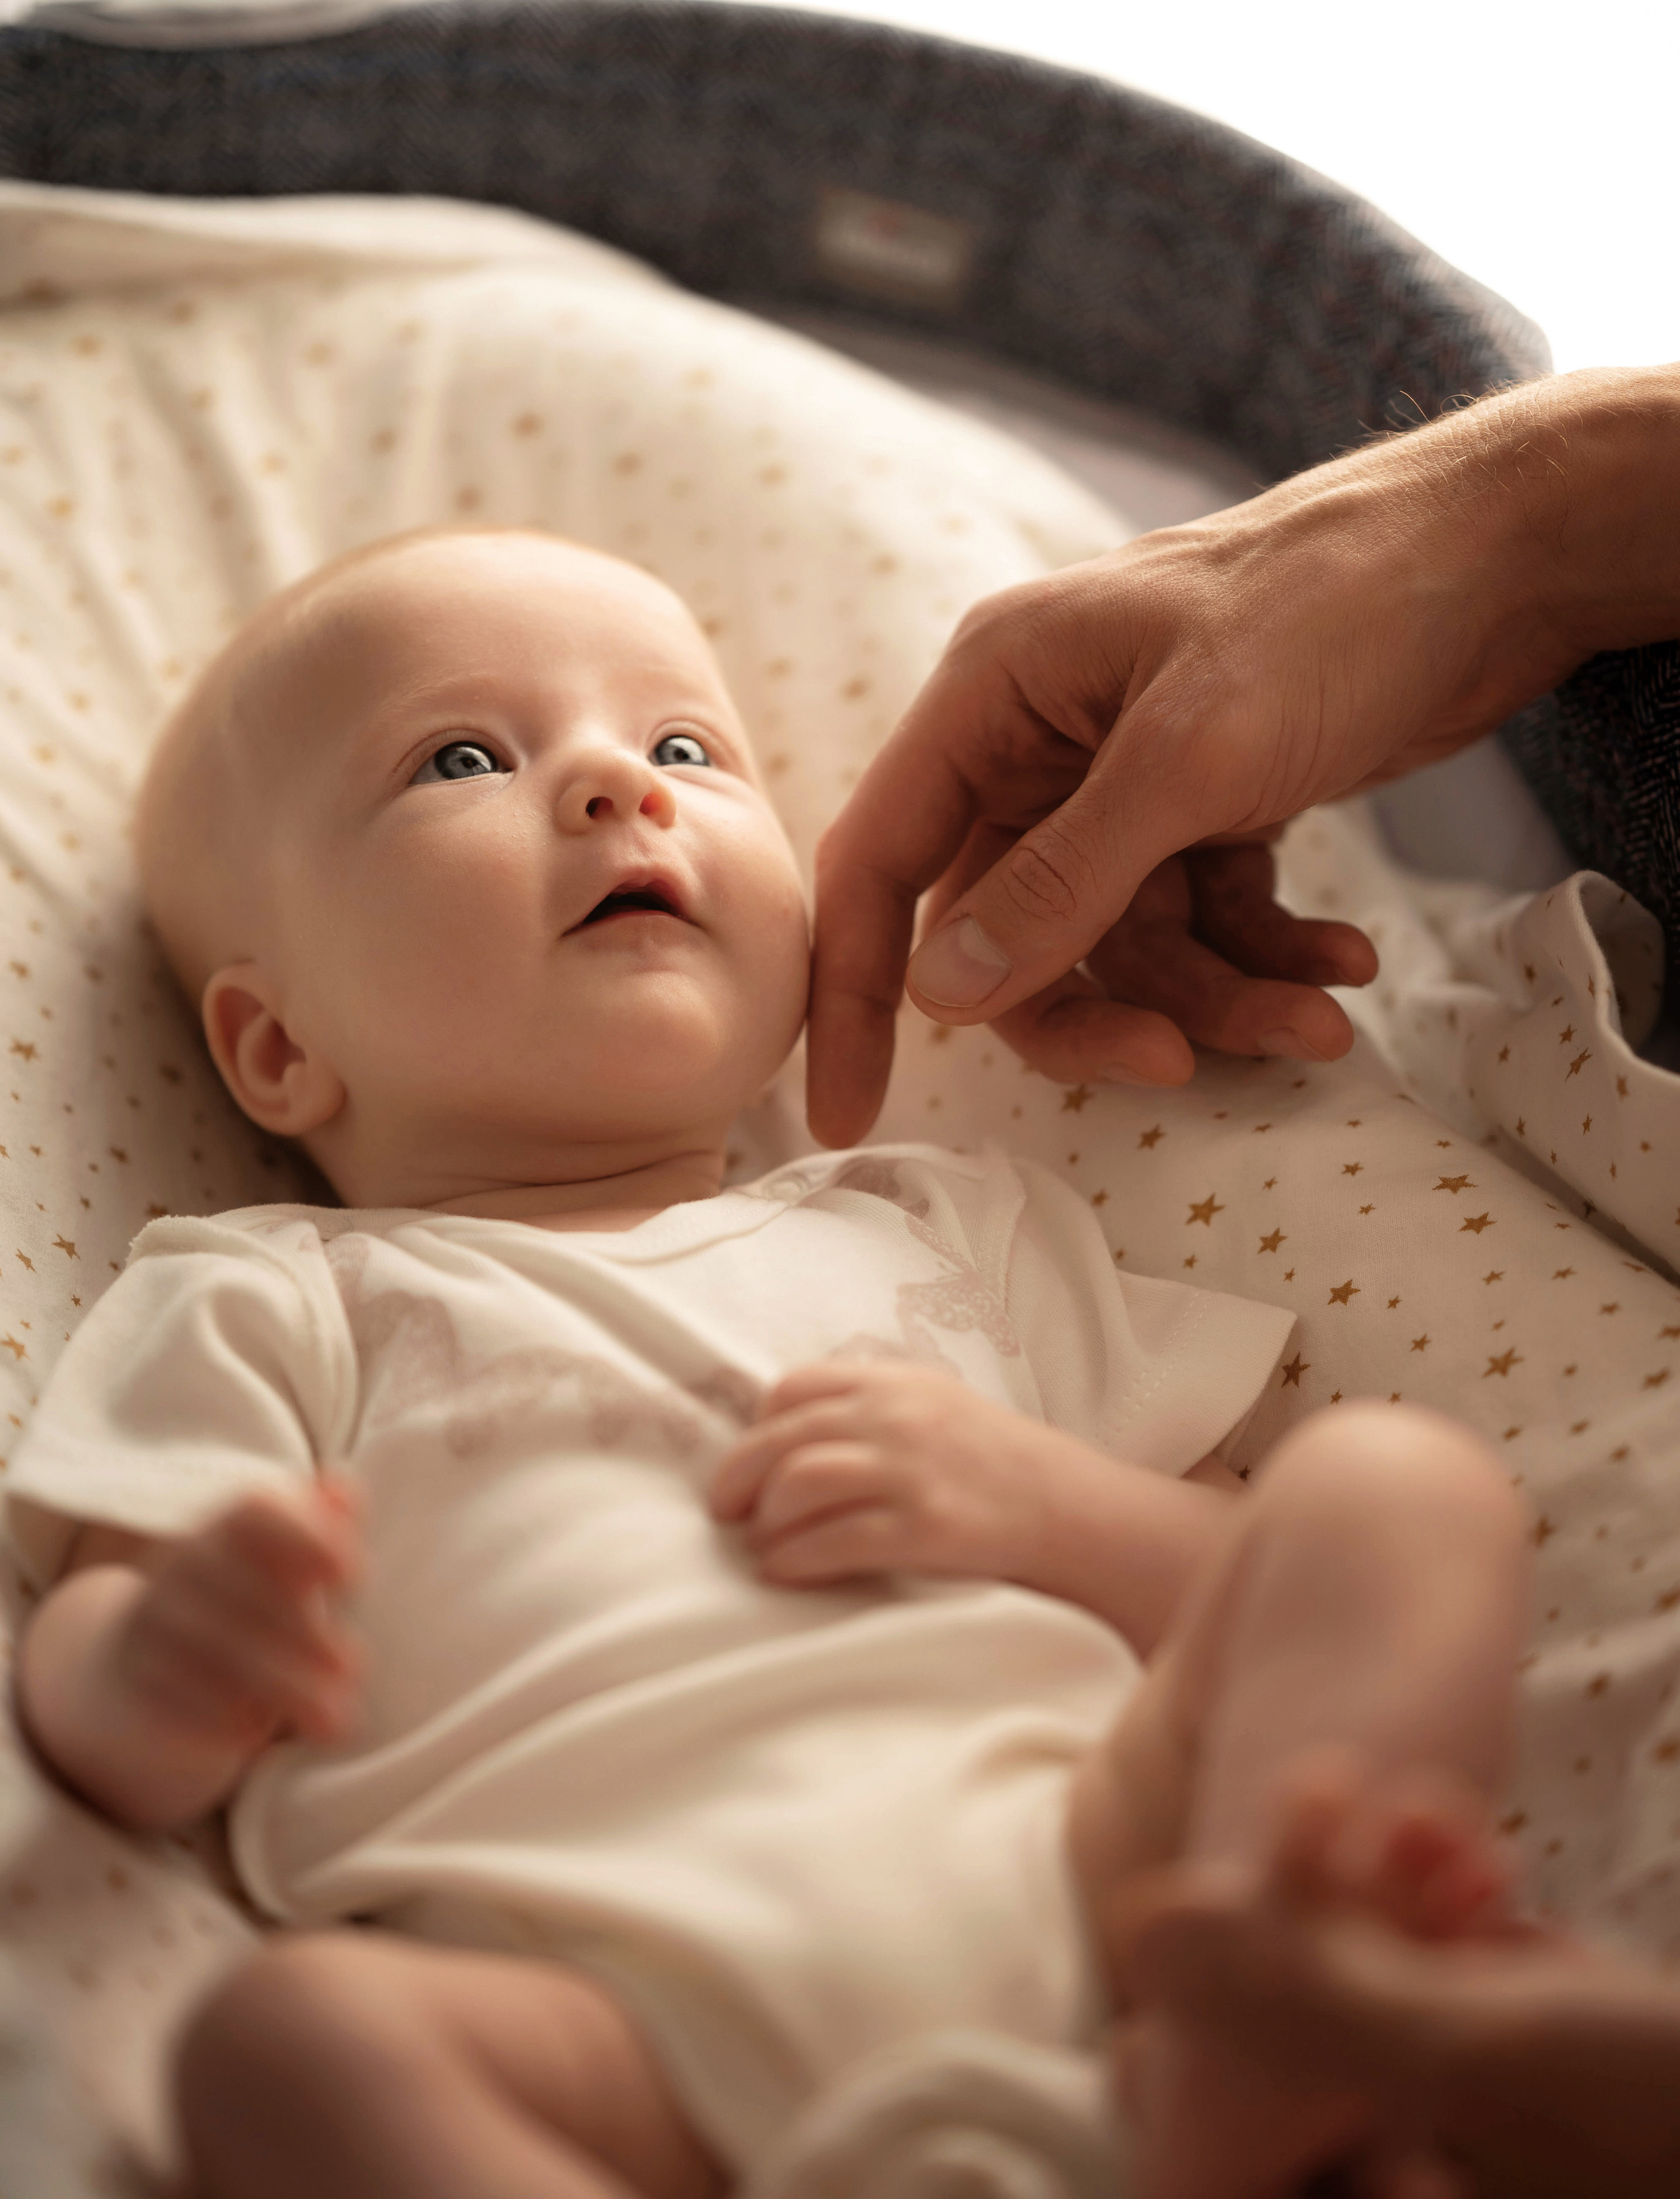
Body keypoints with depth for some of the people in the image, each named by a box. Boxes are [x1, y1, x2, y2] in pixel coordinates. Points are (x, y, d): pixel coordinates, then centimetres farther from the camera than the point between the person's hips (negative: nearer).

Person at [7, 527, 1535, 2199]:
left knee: (1405, 1479, -13)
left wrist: (1033, 1492, 0)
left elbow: (1250, 1584, 22)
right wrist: (163, 1660, -16)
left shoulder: (944, 1226, 27)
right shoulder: (267, 1301, 19)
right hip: (626, 1964, -2)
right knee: (288, 2033, -31)